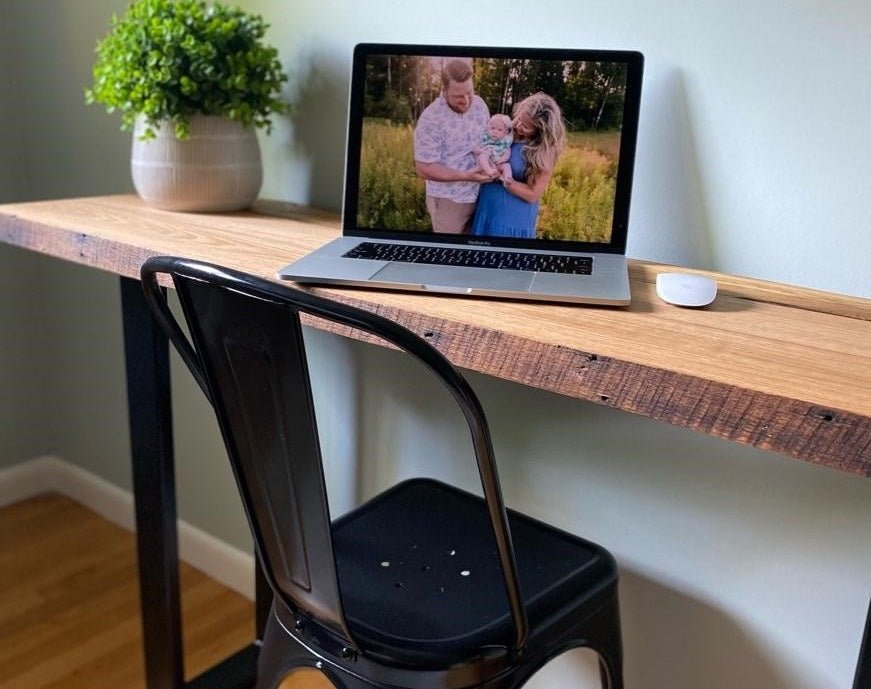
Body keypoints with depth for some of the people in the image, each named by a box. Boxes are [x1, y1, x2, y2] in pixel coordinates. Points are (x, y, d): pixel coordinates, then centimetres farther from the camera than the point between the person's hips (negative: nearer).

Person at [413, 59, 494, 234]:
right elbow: (424, 169, -19)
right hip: (449, 200, -5)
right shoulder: (431, 119, -19)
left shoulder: (479, 104, 0)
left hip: (480, 196, 5)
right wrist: (466, 176, -25)